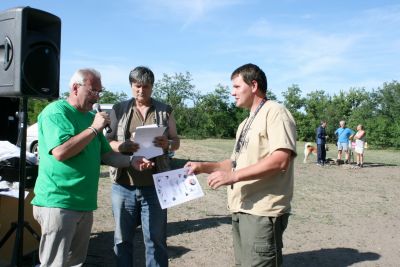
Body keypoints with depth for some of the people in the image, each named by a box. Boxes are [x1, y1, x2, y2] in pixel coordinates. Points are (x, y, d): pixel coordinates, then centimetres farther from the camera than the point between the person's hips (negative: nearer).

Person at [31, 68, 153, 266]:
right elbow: (60, 152, -25)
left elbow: (105, 154, 15)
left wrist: (131, 161, -2)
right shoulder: (55, 112, -11)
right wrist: (94, 128, -20)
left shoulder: (91, 116, 13)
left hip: (84, 204, 8)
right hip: (58, 202, -8)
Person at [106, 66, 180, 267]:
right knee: (122, 239, 11)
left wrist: (167, 144, -13)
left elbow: (176, 141, 11)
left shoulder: (165, 111, 8)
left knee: (156, 240, 6)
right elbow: (107, 141, 5)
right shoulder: (119, 110, 8)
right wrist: (123, 146, -17)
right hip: (123, 186, 1)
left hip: (155, 186, 0)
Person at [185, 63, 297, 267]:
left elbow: (280, 160, -22)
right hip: (242, 210, 9)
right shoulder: (245, 124, 20)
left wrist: (233, 176, -23)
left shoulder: (275, 112, -9)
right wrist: (203, 167, 9)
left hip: (262, 212, -9)